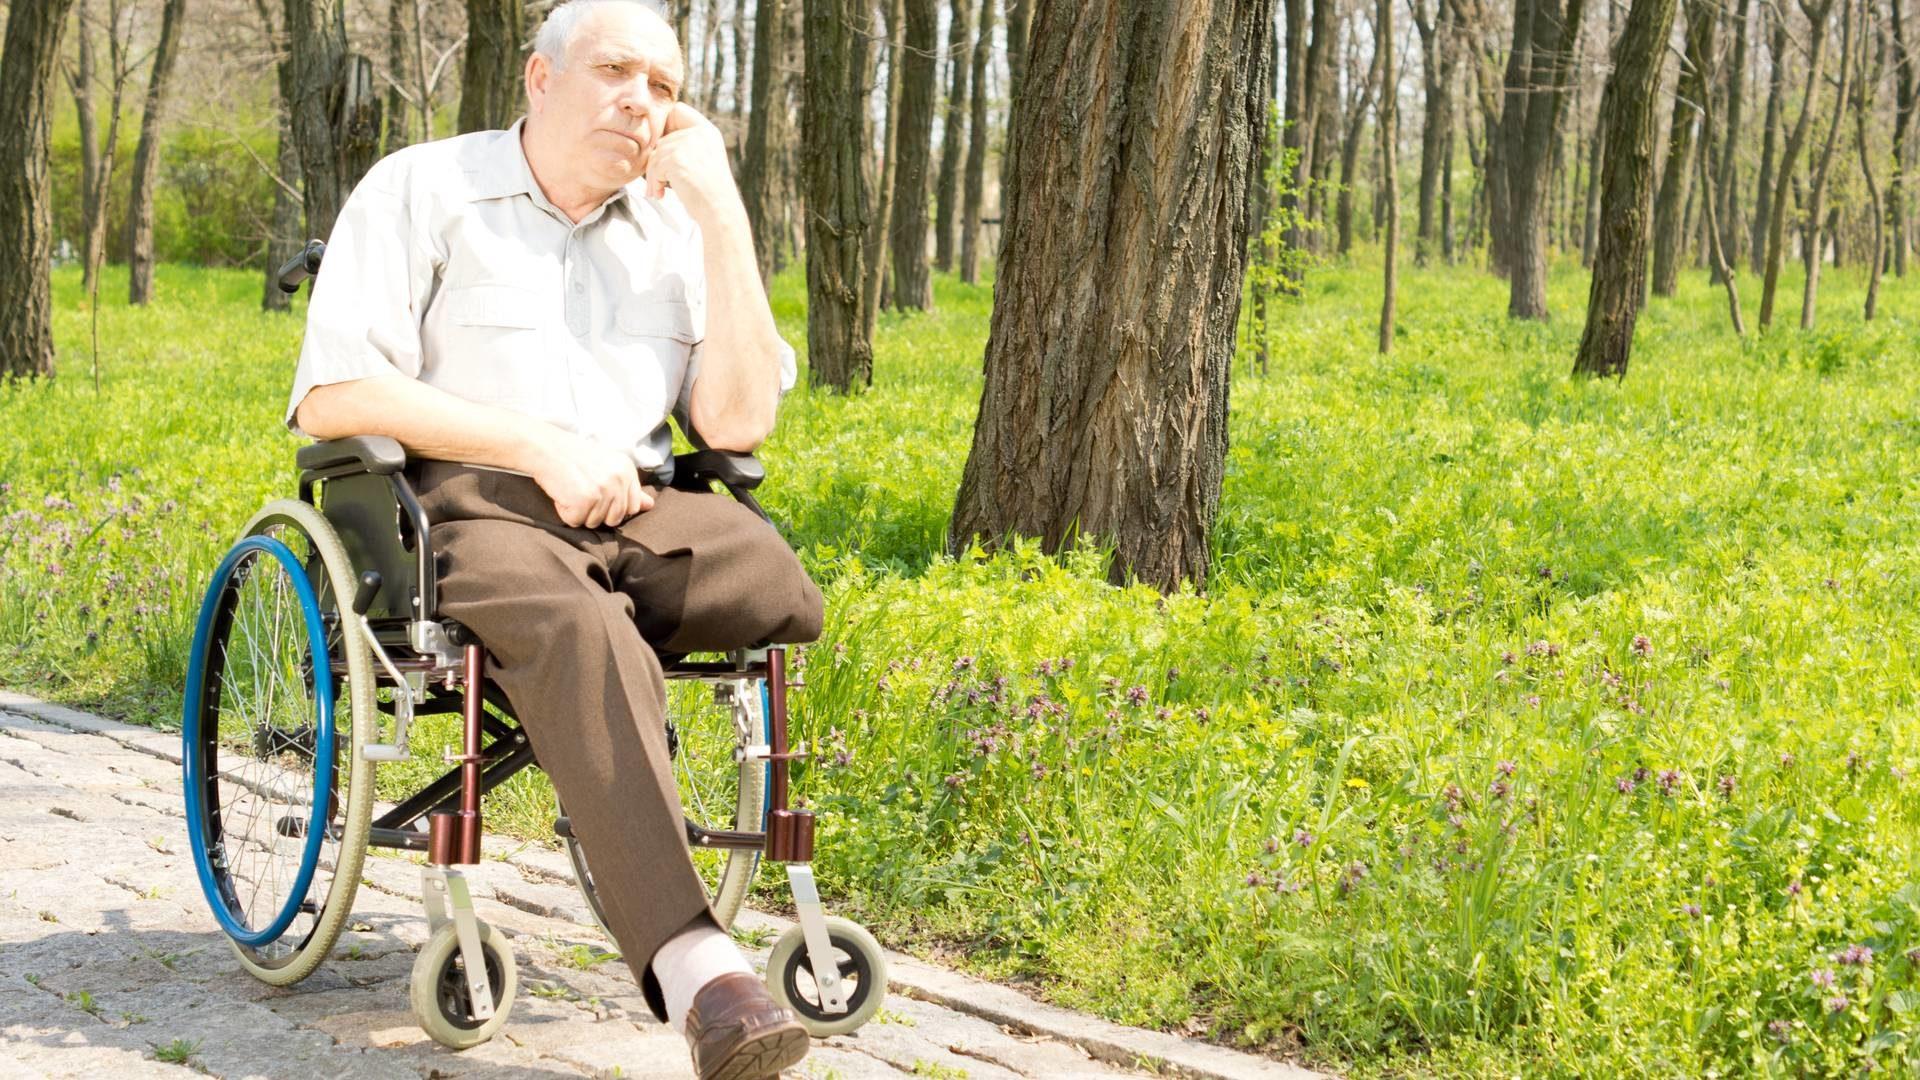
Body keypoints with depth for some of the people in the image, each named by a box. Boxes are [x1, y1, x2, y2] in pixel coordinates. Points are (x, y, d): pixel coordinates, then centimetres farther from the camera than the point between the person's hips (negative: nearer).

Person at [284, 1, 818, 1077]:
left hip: (634, 512, 5)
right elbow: (333, 397, -6)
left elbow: (739, 421, 6)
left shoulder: (675, 228, 18)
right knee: (581, 629, -39)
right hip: (466, 505, -5)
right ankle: (691, 961, -52)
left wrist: (721, 217, 1)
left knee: (785, 579, -28)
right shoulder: (422, 190, 5)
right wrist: (538, 446, -13)